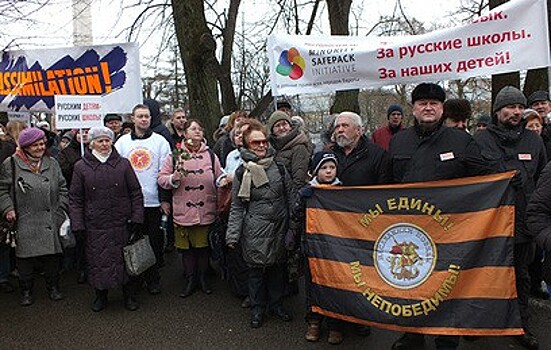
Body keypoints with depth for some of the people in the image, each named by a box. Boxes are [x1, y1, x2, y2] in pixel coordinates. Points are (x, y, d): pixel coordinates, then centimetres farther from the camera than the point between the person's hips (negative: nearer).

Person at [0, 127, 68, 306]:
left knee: (52, 257, 8)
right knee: (25, 259, 5)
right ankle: (26, 291, 22)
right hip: (24, 223, -2)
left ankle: (53, 287, 25)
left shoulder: (52, 164, 10)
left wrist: (61, 210, 4)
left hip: (51, 223, 2)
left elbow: (63, 188, 12)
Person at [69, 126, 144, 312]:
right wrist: (77, 225, -3)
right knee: (98, 261, 6)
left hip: (121, 223, 0)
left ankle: (128, 295, 23)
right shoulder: (81, 167, 2)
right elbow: (75, 199, 3)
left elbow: (136, 193, 5)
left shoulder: (123, 164, 3)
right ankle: (101, 295, 25)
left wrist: (137, 218, -2)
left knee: (126, 259, 7)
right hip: (95, 225, 0)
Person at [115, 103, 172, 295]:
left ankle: (153, 279, 17)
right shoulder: (122, 142, 7)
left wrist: (165, 199, -5)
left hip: (153, 201, -1)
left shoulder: (160, 141, 2)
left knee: (154, 241, 5)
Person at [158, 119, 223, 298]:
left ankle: (203, 278, 30)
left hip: (206, 211, 1)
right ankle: (190, 279, 27)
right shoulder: (174, 156, 2)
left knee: (203, 245, 11)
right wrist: (174, 178, -16)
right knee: (186, 247, 10)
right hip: (183, 211, -1)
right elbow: (161, 178, 1)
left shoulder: (211, 156, 7)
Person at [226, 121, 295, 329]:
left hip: (279, 228, 2)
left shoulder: (279, 168, 5)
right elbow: (237, 207, 1)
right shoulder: (242, 172, -1)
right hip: (255, 230, -2)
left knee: (277, 266, 12)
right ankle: (257, 308, 24)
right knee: (256, 269, 7)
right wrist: (232, 235, -5)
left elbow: (291, 199, 8)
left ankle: (276, 304, 32)